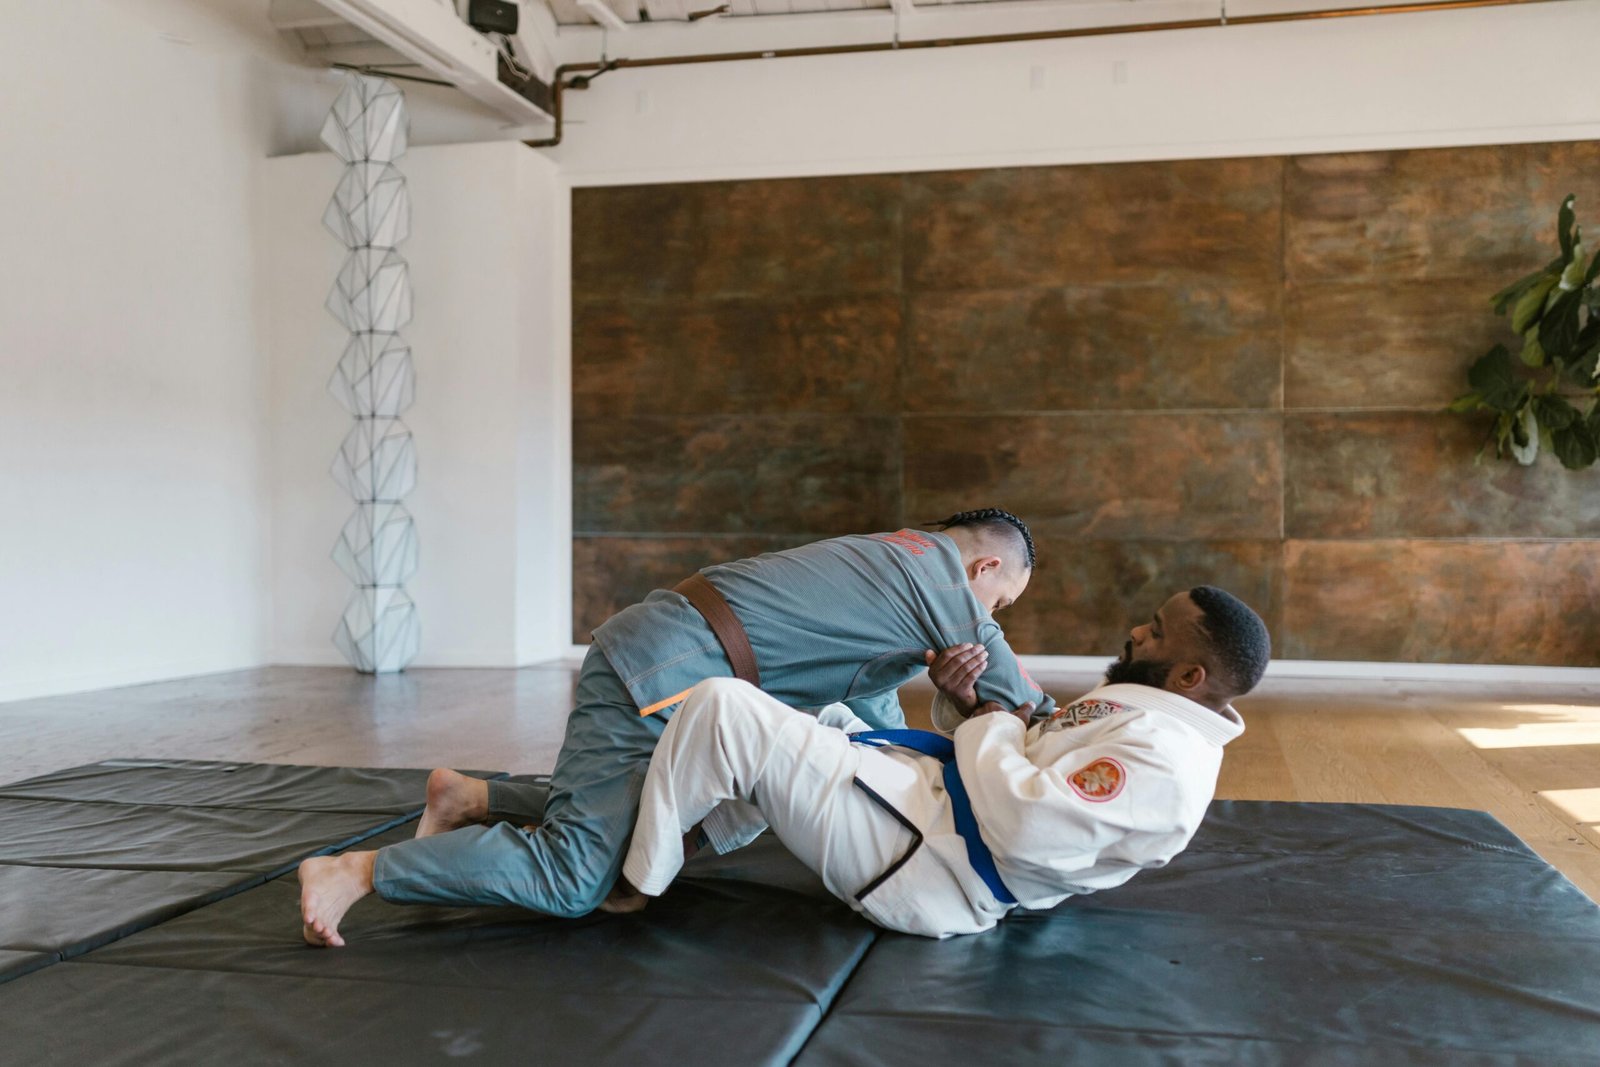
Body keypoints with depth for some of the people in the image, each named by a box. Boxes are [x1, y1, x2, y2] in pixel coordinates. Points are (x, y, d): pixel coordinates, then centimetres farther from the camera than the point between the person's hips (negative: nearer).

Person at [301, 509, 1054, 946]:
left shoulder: (891, 561, 23)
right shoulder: (944, 581, -5)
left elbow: (872, 720, 29)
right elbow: (1023, 704, 3)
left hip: (647, 657, 10)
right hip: (663, 680, -10)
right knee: (572, 879, -11)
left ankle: (473, 800, 20)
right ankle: (354, 872, -11)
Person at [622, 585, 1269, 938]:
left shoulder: (1164, 758, -21)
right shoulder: (1145, 719, 13)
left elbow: (1023, 826, -31)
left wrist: (993, 731, -13)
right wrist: (962, 703, 0)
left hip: (918, 864, -11)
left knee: (721, 708, -16)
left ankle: (638, 882, 3)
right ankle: (687, 828, 31)